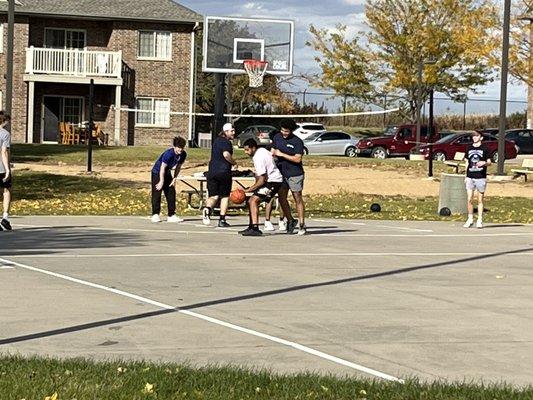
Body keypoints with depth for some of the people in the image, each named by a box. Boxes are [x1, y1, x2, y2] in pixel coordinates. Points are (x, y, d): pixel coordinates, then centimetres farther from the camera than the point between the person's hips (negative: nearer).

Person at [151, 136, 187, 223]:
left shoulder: (183, 155, -11)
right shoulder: (168, 154, -31)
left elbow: (178, 166, 2)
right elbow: (162, 168, -24)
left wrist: (174, 179, -2)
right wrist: (162, 181, -20)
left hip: (167, 173, 7)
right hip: (157, 172, -7)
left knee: (171, 193, 3)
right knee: (157, 194, -7)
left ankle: (171, 215, 6)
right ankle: (155, 215, -3)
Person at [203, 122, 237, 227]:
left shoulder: (216, 141, 18)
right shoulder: (226, 142, -8)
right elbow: (226, 154, -25)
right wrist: (234, 163, -10)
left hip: (212, 172, 6)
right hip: (224, 171, -6)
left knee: (213, 196, 8)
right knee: (225, 196, 7)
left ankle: (207, 208, -24)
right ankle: (222, 220, 6)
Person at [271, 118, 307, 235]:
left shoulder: (297, 141, -11)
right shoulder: (277, 137, 6)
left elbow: (297, 159, -18)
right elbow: (272, 152, 16)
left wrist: (282, 154, -18)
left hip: (295, 174, -5)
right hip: (281, 173, 5)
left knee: (298, 199, 0)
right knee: (282, 198, 3)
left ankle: (302, 225, 6)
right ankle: (290, 221, 20)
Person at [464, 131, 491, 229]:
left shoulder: (484, 148, 2)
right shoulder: (469, 148, 11)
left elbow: (489, 162, 2)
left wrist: (484, 163, -20)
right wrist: (466, 176, 11)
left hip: (481, 177, -2)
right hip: (470, 177, 2)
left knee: (480, 200, 3)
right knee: (469, 199, -3)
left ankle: (480, 220, 9)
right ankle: (470, 219, 9)